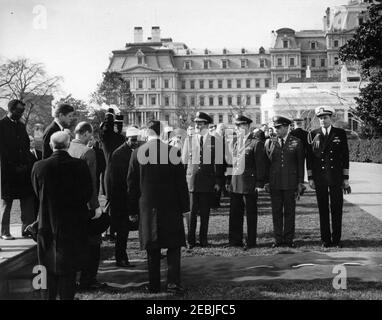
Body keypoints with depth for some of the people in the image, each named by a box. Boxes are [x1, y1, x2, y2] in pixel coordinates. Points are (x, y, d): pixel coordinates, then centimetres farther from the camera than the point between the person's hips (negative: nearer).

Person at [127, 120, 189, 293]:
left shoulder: (137, 153, -2)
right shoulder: (172, 151, -8)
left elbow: (131, 182, 3)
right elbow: (181, 181, -5)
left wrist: (134, 206, 12)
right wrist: (184, 206, 3)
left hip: (147, 207, 2)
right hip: (170, 206, -2)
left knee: (152, 248, 11)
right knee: (173, 246, 8)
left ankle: (154, 285, 16)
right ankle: (173, 281, -1)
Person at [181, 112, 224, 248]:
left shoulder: (214, 141, 3)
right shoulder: (189, 140, 7)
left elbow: (218, 162, 4)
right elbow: (184, 161, 9)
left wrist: (218, 181, -1)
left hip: (208, 181, 0)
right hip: (192, 179, 0)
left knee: (205, 212, 5)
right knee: (192, 211, -1)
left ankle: (203, 239, 15)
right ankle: (190, 240, 5)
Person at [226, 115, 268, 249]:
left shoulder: (256, 143, -6)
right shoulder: (236, 144, 16)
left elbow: (260, 165, -8)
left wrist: (259, 183, -12)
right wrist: (229, 181, 15)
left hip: (249, 183, -7)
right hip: (235, 183, 7)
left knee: (251, 214, 2)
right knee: (235, 213, 8)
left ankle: (251, 241, 10)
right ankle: (235, 240, 17)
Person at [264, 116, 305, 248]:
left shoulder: (296, 142, 2)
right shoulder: (269, 142, 7)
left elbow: (300, 164, 3)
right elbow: (266, 162, 8)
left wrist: (300, 183, 0)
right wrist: (265, 182, 3)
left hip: (290, 183, -2)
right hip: (274, 183, 2)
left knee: (289, 211, 4)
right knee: (276, 212, 5)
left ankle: (289, 239, 12)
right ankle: (278, 239, 12)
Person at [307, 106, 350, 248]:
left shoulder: (340, 133, 5)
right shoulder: (313, 134, 5)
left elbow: (345, 156, 4)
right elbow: (310, 157, 6)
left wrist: (346, 178, 1)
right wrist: (310, 178, 1)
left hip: (336, 178, 0)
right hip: (319, 178, 0)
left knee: (337, 209, 2)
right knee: (323, 210, 4)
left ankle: (336, 239, 10)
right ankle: (325, 240, 11)